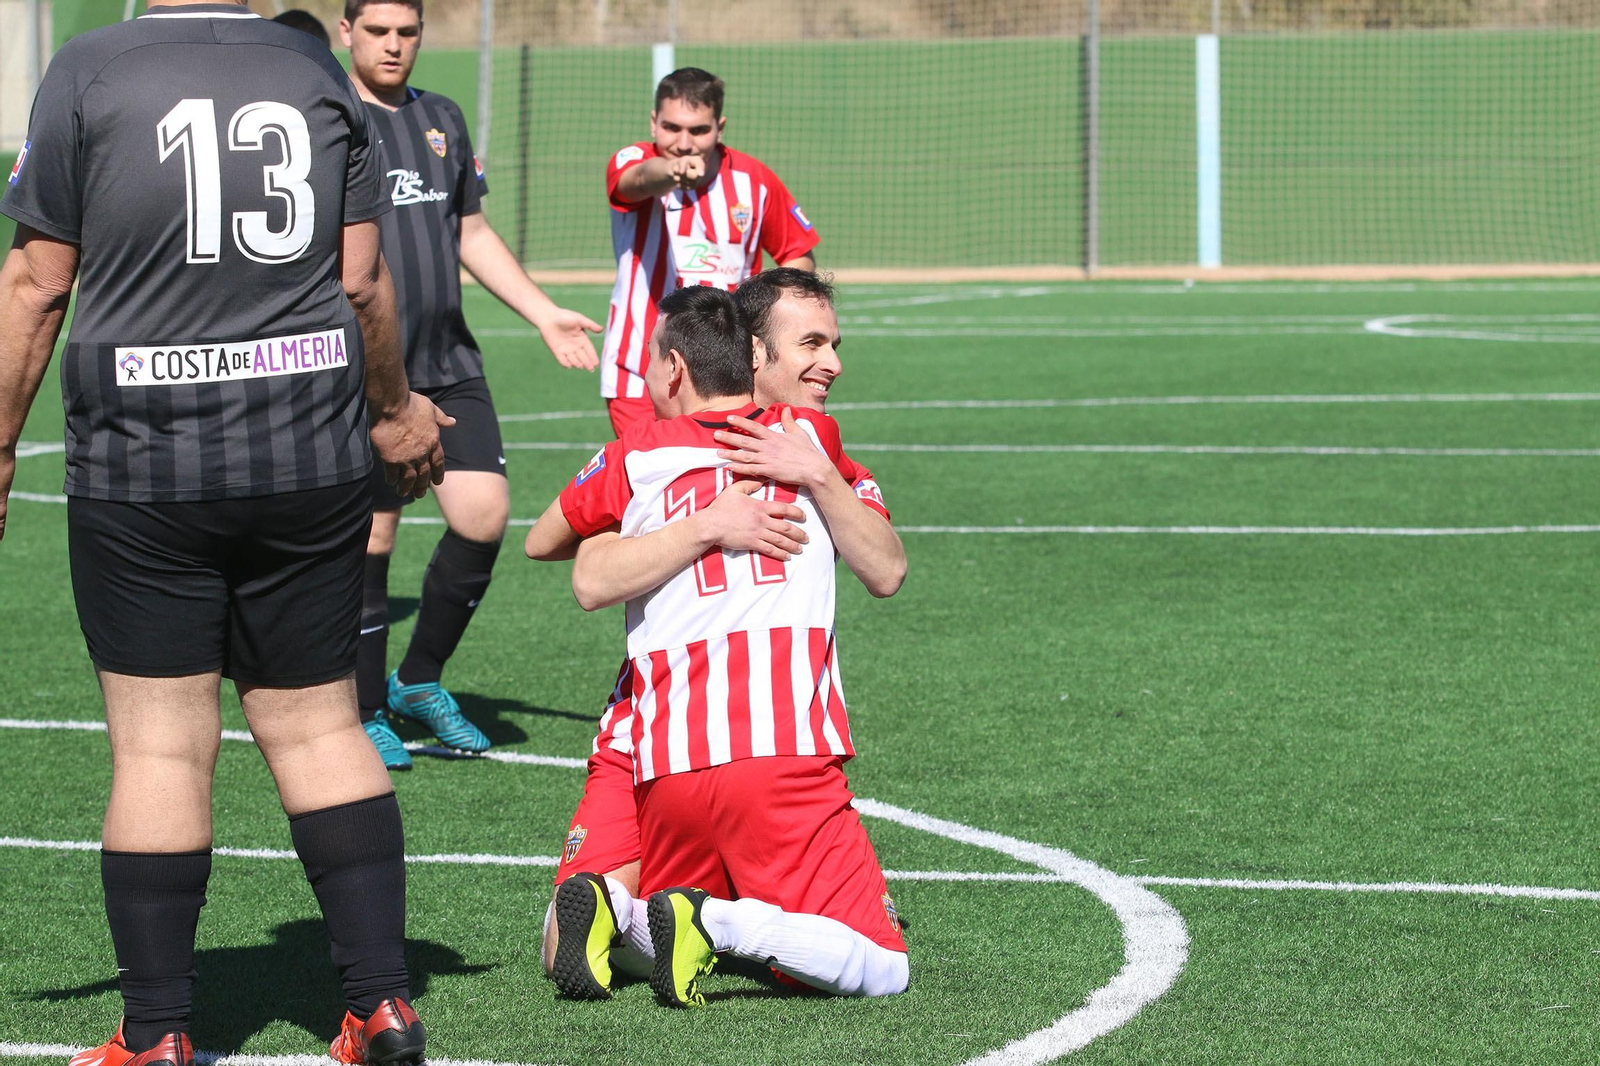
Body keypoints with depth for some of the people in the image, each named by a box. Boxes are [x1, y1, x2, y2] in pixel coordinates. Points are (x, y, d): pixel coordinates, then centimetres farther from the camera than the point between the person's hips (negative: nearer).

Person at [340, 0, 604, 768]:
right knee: (370, 538, -2)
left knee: (483, 513, -5)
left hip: (450, 365, 6)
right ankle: (367, 713, 13)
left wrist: (544, 314, 17)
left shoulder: (441, 119, 16)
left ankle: (419, 681, 14)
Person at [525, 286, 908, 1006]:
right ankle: (718, 921, -24)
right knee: (880, 969, -1)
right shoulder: (813, 438, 14)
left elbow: (540, 541, 29)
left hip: (667, 767, 2)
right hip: (787, 754, -2)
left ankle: (609, 906, -9)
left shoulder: (633, 458, 11)